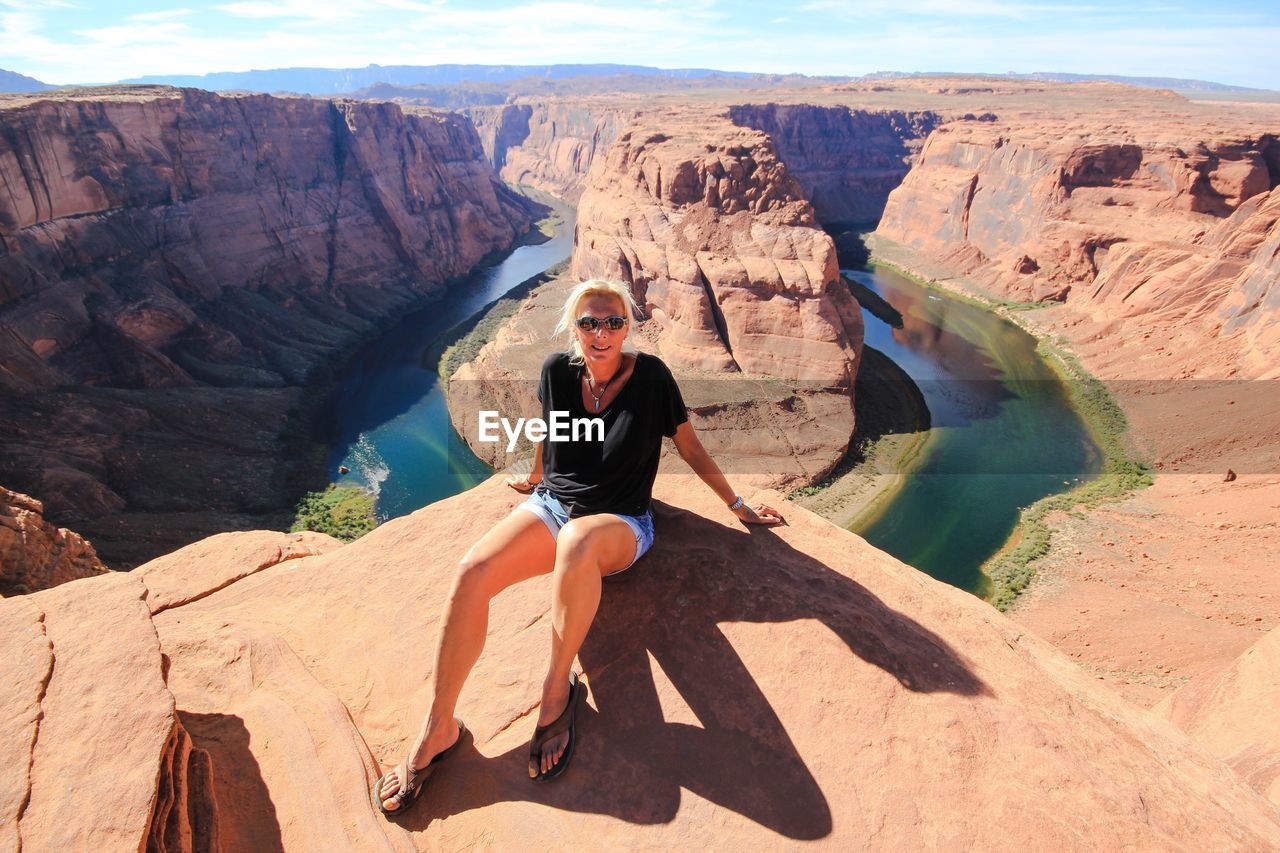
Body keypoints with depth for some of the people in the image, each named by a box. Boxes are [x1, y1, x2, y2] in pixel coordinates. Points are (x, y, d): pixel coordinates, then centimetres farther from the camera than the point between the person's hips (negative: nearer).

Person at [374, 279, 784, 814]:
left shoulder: (650, 375, -8)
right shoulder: (557, 371, 0)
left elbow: (691, 449, 2)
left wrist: (738, 506, 8)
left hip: (621, 524, -3)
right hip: (550, 506, 4)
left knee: (576, 540, -42)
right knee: (472, 572, -26)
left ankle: (557, 687, -20)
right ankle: (438, 729, -11)